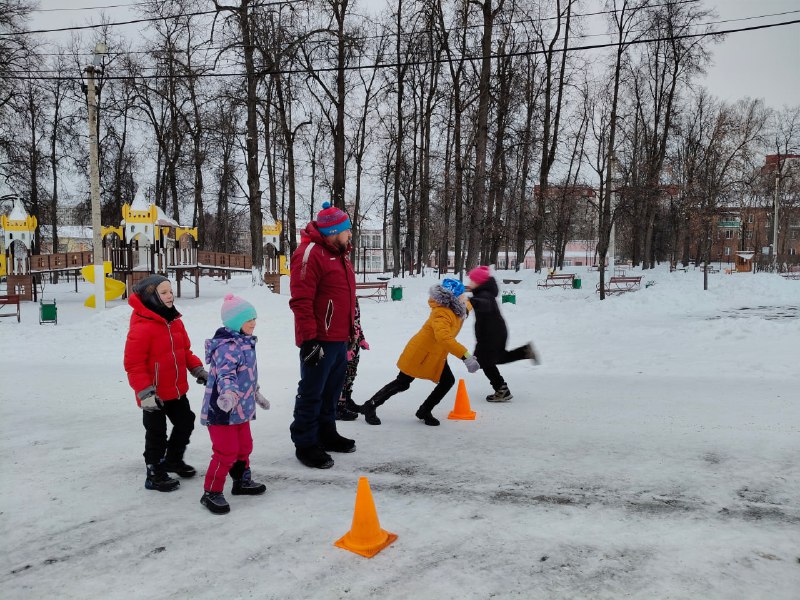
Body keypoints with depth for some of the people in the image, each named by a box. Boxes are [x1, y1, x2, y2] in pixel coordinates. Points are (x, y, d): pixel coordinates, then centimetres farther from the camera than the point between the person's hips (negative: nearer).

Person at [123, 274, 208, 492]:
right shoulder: (141, 327, -23)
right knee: (157, 434, 5)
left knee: (185, 423, 21)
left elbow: (184, 350, 15)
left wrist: (198, 369, 6)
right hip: (155, 394, -8)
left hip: (177, 390, 8)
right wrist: (145, 392, -25)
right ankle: (155, 475, 24)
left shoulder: (175, 321, 4)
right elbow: (133, 364, -23)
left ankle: (173, 460, 43)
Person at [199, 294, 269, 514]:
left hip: (240, 410, 10)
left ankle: (242, 481, 39)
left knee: (244, 446, 21)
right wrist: (229, 394, -54)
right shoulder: (228, 347, -22)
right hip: (222, 411, -10)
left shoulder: (245, 343, 11)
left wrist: (256, 395, 33)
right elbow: (225, 375, -36)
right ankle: (211, 493, 9)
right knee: (226, 452, -5)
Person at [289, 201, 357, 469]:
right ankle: (305, 444, 12)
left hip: (339, 339, 10)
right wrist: (309, 339, -23)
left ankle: (326, 433, 33)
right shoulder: (310, 253, -15)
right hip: (320, 341, -9)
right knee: (311, 393, 1)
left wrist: (351, 331, 24)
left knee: (332, 390, 19)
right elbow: (301, 301, -21)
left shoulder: (340, 254, 16)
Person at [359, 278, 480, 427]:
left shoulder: (456, 310, -3)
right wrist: (465, 356, -53)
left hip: (436, 356, 9)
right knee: (402, 383, 2)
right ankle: (370, 406, 17)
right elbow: (444, 338, -49)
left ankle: (424, 411, 14)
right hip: (419, 353, -9)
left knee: (448, 381, 1)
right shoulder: (442, 314, -32)